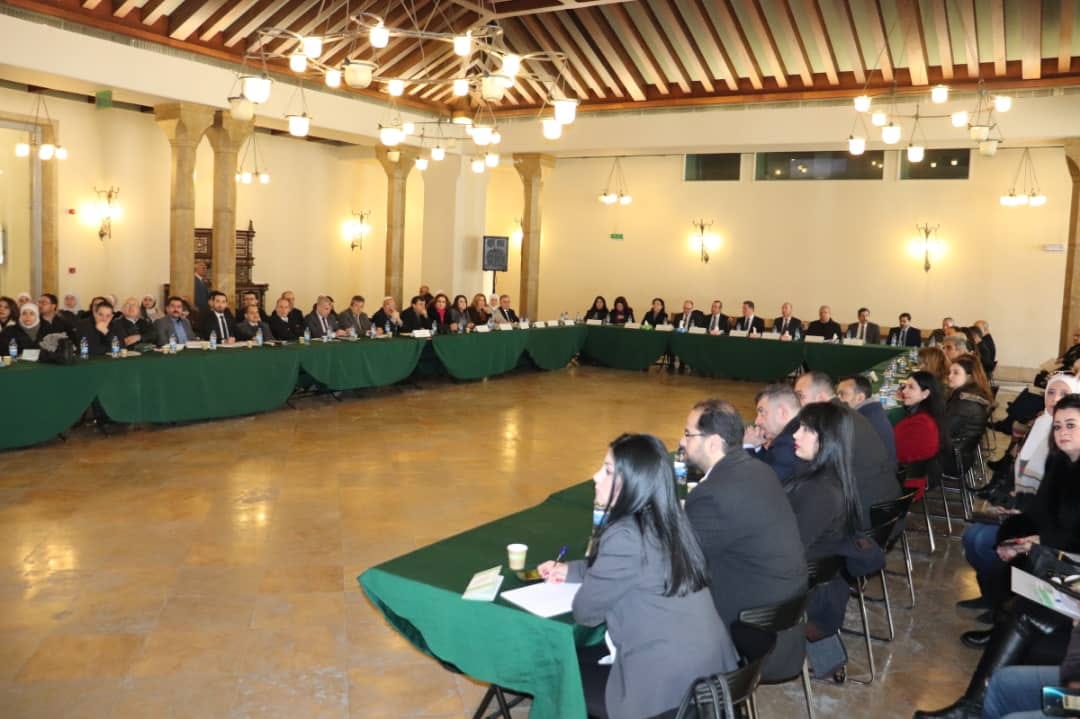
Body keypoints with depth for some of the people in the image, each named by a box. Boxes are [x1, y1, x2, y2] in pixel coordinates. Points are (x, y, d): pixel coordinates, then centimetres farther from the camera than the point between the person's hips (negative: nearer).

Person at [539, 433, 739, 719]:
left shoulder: (624, 536, -23)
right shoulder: (669, 520, 4)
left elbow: (585, 611, -12)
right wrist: (570, 570, 18)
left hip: (668, 684, -8)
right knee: (586, 655, 24)